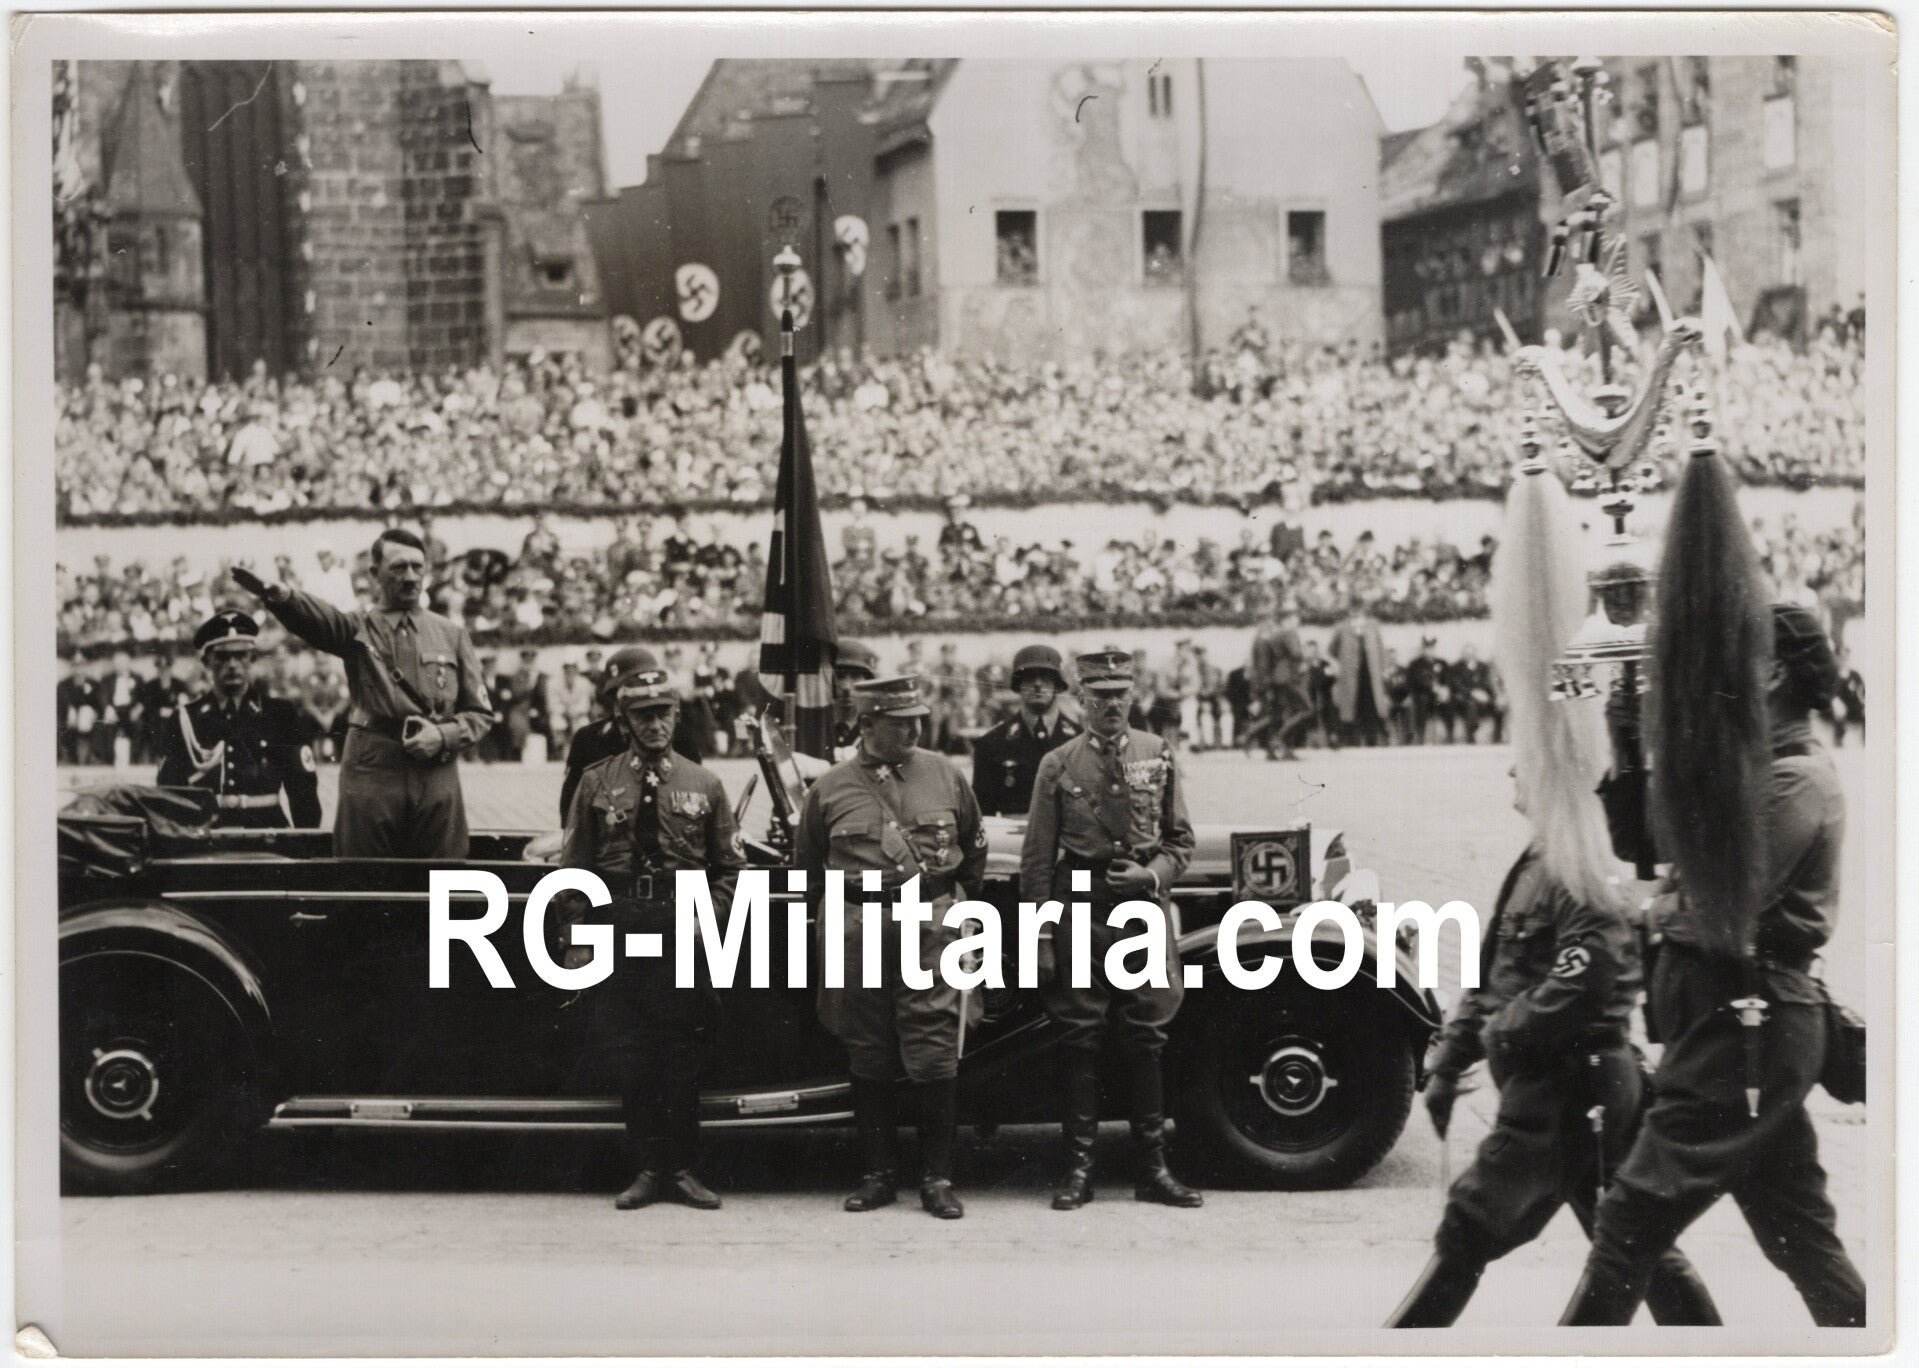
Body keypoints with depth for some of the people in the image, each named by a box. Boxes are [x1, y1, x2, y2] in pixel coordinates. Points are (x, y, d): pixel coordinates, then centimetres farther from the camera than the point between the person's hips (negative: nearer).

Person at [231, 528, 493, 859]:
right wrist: (274, 593, -39)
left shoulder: (452, 634, 13)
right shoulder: (359, 629, 7)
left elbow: (481, 713, 14)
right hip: (371, 773, -1)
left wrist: (443, 736, -7)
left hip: (437, 775, 2)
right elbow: (317, 618, -17)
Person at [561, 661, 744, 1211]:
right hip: (618, 933, 0)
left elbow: (731, 867, 10)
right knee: (633, 1056, 2)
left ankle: (683, 1169, 11)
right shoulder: (597, 783, 7)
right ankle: (647, 1168, 10)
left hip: (685, 933, 0)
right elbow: (575, 867, 8)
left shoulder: (704, 785, 8)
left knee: (683, 1055, 2)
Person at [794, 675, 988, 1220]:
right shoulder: (830, 788, 4)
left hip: (933, 926, 0)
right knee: (868, 1057, 6)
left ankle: (938, 1179, 3)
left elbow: (975, 848, 21)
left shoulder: (945, 776, 7)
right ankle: (878, 1175, 16)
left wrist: (958, 901, 22)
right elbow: (807, 864, 16)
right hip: (860, 930, 1)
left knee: (935, 1054, -4)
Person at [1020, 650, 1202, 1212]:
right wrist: (1041, 938, -3)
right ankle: (1079, 1169, 8)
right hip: (1081, 913, -1)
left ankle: (1154, 1169, 12)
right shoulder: (1058, 765, 2)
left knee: (1146, 1041, 5)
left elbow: (1180, 839, 13)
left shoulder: (1158, 754, 8)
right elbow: (1037, 859, 2)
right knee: (1079, 1043, 1)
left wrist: (1152, 874, -7)